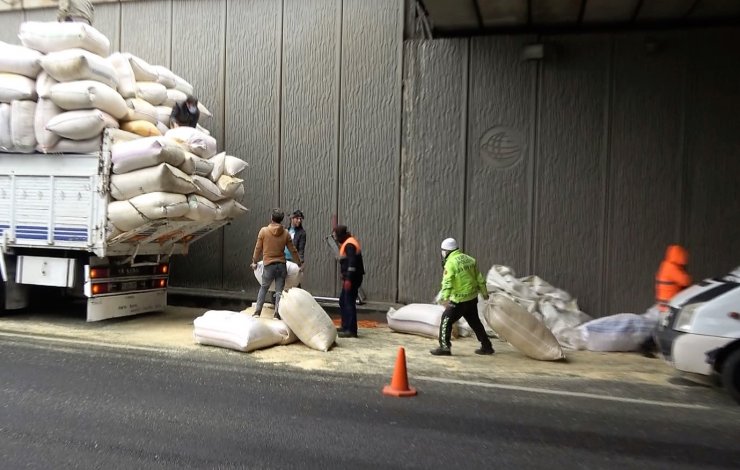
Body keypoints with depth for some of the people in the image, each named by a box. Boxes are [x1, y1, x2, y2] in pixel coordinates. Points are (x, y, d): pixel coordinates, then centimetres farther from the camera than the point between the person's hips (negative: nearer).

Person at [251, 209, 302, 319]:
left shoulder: (263, 231, -5)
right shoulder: (285, 233, -1)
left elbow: (258, 248, 1)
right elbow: (293, 250, 5)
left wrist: (254, 262, 15)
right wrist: (300, 263, 16)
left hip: (268, 265, -1)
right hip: (282, 265, 1)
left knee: (263, 288, 13)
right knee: (279, 291, 5)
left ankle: (257, 312, 11)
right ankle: (277, 315, 4)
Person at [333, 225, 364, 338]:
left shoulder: (349, 244, -15)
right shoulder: (348, 243, 18)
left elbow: (352, 262, -24)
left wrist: (348, 279, -27)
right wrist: (346, 278, 22)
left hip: (351, 278, -11)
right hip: (350, 278, 11)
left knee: (349, 303, -9)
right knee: (343, 301, 18)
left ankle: (351, 330, -8)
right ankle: (346, 326, 26)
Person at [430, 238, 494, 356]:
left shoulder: (450, 263, -14)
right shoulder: (469, 259, 8)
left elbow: (447, 282, -26)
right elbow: (479, 278, 14)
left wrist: (445, 298, -34)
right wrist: (484, 292, 25)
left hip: (459, 301, -8)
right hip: (473, 298, 8)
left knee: (446, 321, 3)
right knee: (475, 322, 20)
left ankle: (444, 347, 2)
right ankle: (487, 346, 27)